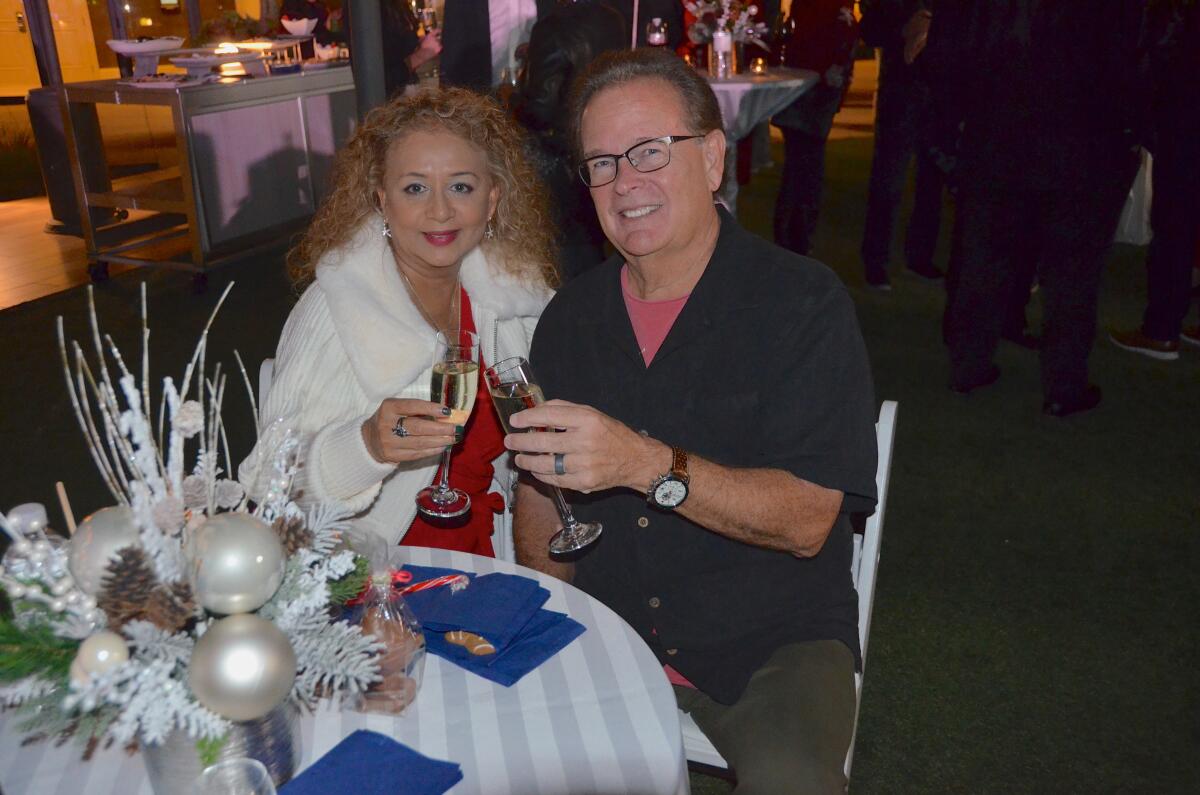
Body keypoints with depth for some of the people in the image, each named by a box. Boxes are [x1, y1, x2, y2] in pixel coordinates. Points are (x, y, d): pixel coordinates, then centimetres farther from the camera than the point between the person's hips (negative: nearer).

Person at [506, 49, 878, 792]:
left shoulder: (803, 302, -11)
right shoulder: (571, 317, 4)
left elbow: (807, 522, -18)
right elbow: (542, 491, 10)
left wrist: (650, 466, -32)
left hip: (771, 639, -3)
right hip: (604, 623, 4)